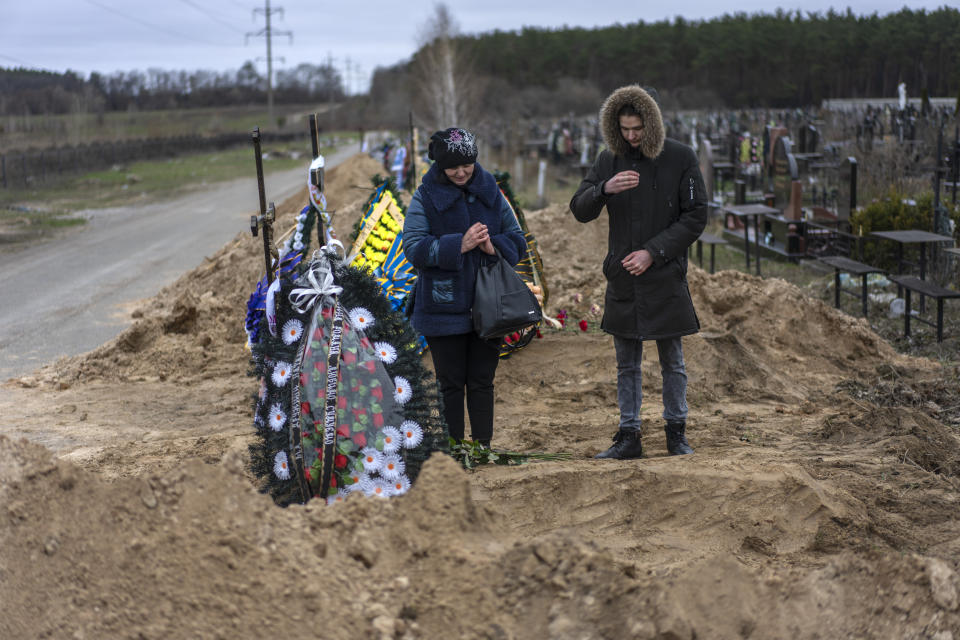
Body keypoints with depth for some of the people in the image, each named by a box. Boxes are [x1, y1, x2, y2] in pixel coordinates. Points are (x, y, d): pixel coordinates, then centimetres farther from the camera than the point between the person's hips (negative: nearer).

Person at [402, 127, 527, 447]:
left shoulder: (490, 192, 7)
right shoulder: (426, 196, -2)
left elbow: (517, 239, 11)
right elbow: (414, 247, -11)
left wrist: (494, 247, -11)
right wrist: (460, 245, -21)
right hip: (444, 310, -3)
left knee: (482, 382, 7)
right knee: (451, 384, 3)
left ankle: (483, 446, 14)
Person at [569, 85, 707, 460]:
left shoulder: (681, 158, -4)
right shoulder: (609, 160, 5)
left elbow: (696, 216, -5)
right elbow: (580, 211, 0)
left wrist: (653, 252, -13)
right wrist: (605, 189, -21)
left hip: (665, 277, -3)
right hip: (622, 278, 3)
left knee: (672, 362, 8)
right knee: (626, 364, 9)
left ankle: (676, 432, 20)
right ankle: (629, 436, 16)